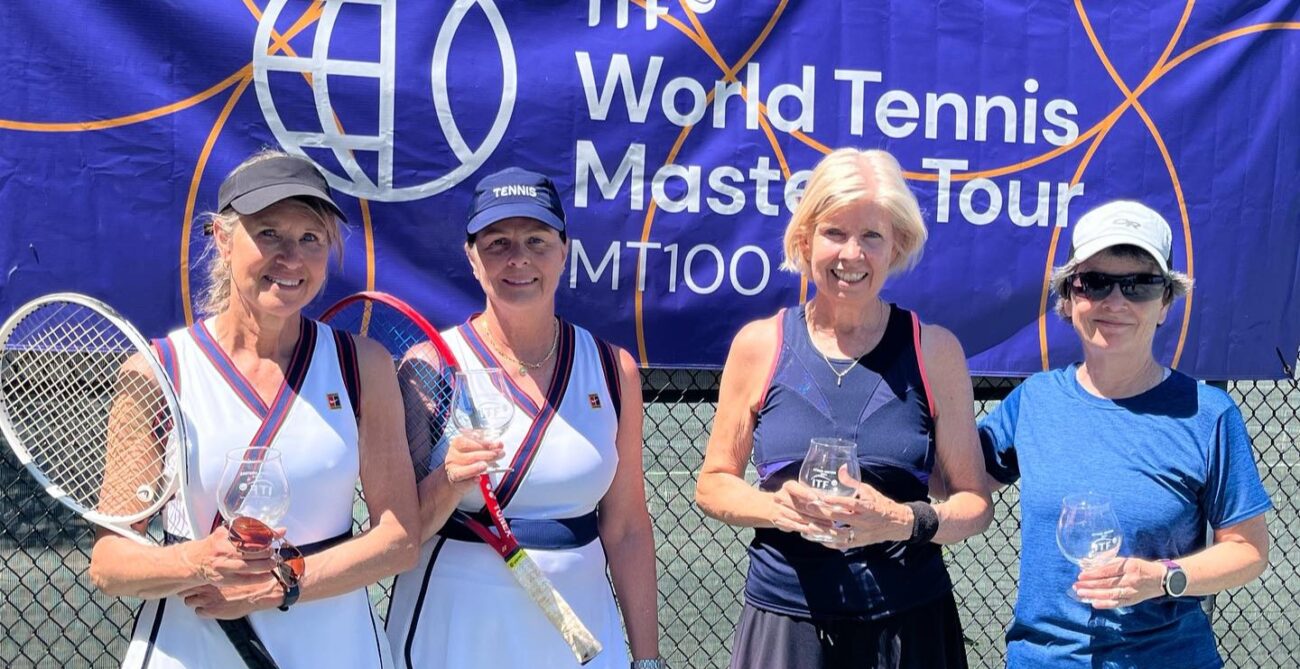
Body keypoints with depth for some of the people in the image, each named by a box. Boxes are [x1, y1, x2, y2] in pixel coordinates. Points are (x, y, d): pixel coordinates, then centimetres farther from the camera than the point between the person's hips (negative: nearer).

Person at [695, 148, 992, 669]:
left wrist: (904, 521, -18)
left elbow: (974, 504, 1)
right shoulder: (759, 345, -2)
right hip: (784, 623, 0)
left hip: (909, 625, 0)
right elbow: (713, 485, 5)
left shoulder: (934, 351, -3)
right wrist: (777, 507, -14)